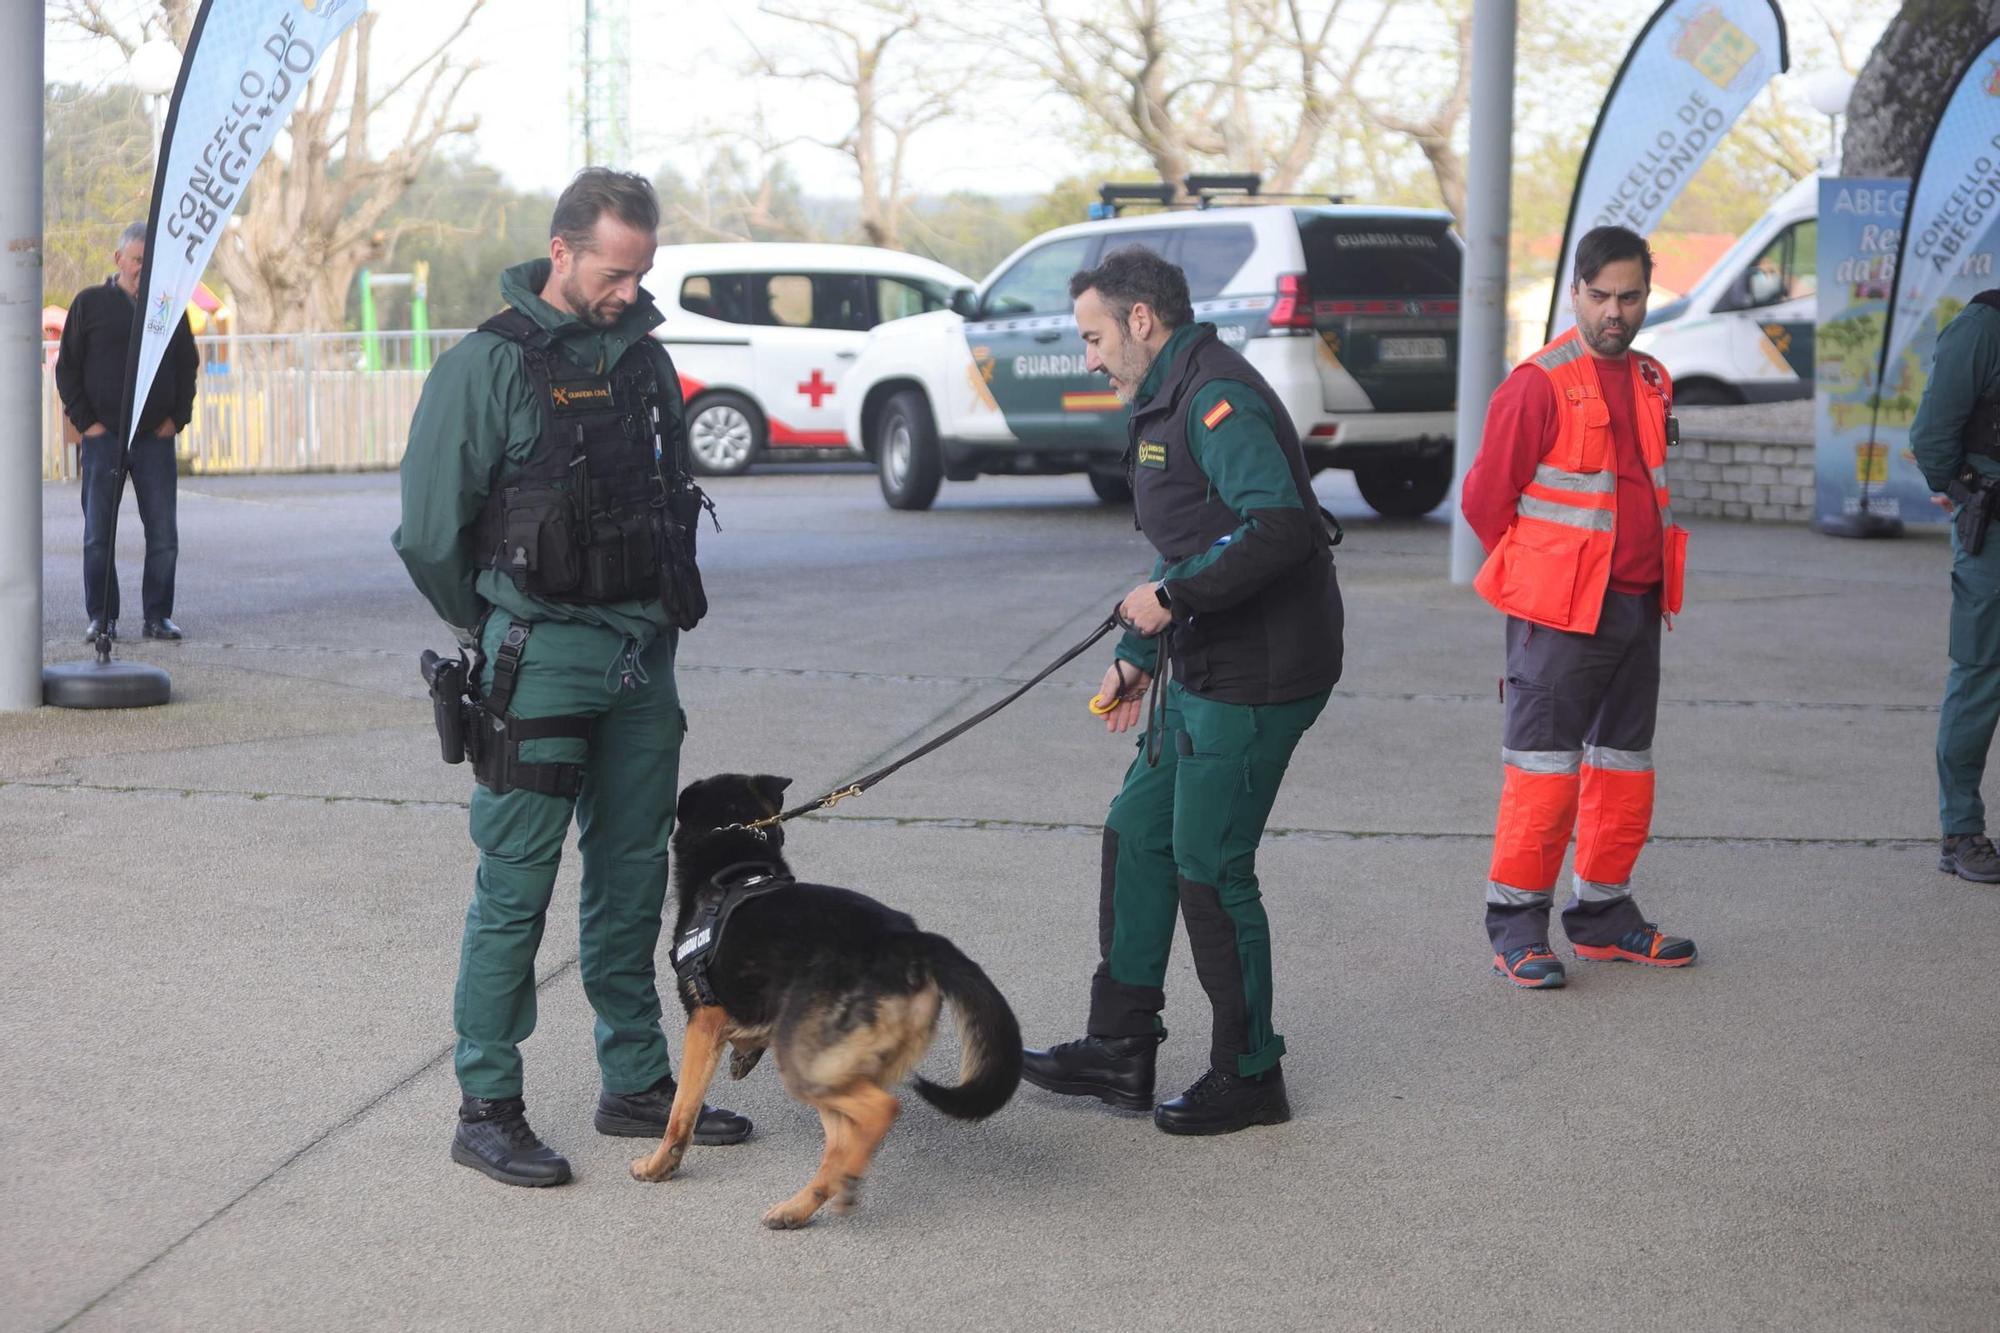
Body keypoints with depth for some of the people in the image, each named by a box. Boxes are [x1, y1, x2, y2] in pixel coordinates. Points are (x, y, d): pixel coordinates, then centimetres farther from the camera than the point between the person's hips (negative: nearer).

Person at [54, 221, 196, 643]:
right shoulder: (90, 303, 2)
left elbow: (188, 366, 15)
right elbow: (67, 367, 5)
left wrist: (178, 418, 3)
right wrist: (84, 420, -4)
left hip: (156, 437, 2)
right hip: (103, 437, -2)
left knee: (164, 534, 0)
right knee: (99, 535, 0)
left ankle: (158, 616, 8)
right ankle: (102, 618, 7)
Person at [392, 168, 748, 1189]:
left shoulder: (643, 356, 10)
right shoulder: (488, 365, -9)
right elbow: (429, 531, -7)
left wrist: (660, 615, 15)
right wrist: (493, 632, 4)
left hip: (643, 654, 6)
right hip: (540, 661, -6)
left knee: (632, 876, 13)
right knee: (516, 885, -3)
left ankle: (638, 1085, 24)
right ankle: (487, 1108, 5)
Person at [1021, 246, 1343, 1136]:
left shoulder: (1217, 397, -17)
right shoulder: (1171, 401, 18)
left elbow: (1279, 527, -30)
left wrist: (1172, 597, -23)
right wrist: (1136, 656, 22)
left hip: (1254, 678, -11)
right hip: (1204, 673, 11)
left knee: (1210, 869, -3)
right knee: (1137, 835, 14)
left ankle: (1248, 1076, 11)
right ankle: (1120, 1048, 22)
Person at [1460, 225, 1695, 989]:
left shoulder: (1652, 384, 11)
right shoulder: (1538, 384, -12)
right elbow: (1484, 499, -9)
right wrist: (1536, 578, 0)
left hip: (1638, 609, 7)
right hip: (1560, 613, -7)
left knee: (1625, 765, 12)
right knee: (1544, 768, -6)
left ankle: (1603, 917, 23)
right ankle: (1517, 928, 1)